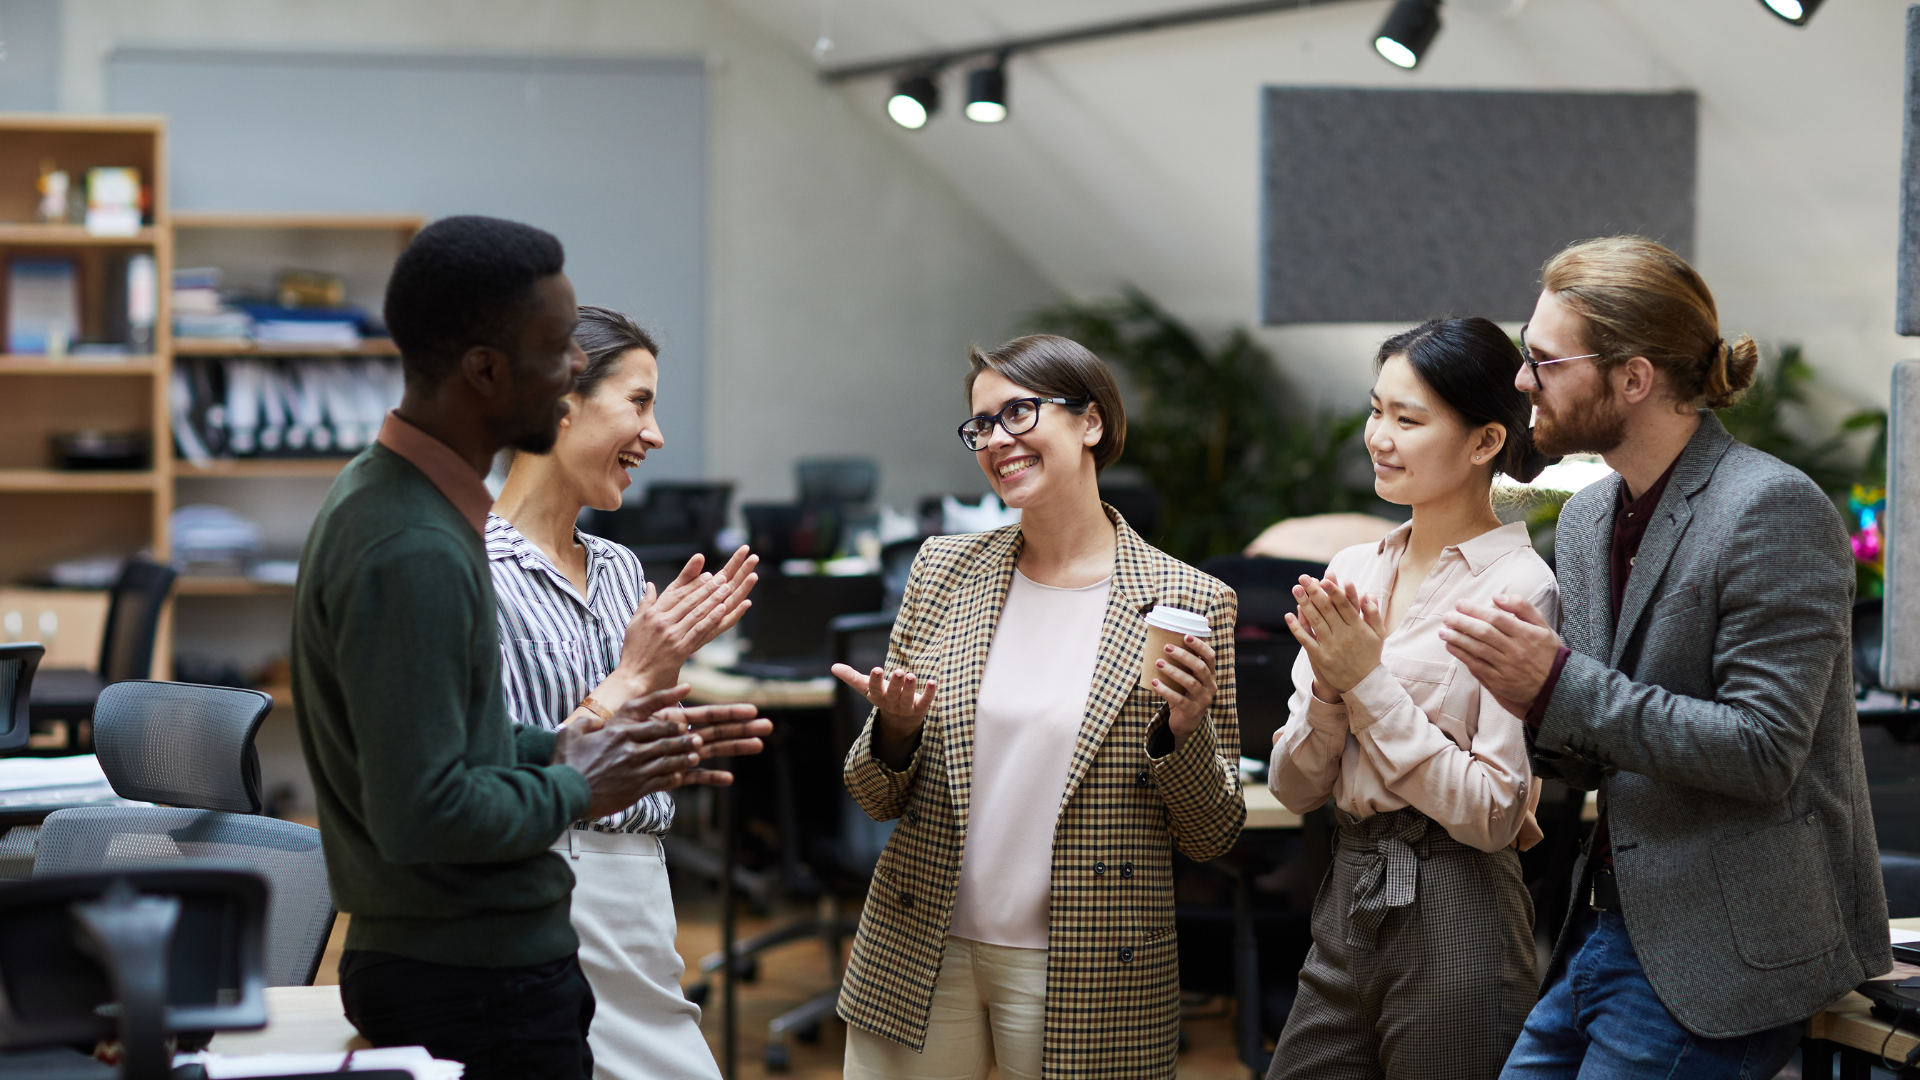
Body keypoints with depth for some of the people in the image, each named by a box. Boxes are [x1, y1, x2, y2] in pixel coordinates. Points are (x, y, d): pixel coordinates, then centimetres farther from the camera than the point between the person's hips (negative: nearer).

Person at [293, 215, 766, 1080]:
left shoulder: (380, 493, 10)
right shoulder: (412, 554, -23)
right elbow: (421, 811, -27)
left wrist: (571, 748, 8)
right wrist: (575, 790, -12)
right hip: (477, 987, -10)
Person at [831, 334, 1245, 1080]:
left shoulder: (1188, 604, -5)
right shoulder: (943, 571, 4)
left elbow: (1211, 837, -1)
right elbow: (878, 798, 9)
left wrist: (1184, 731, -18)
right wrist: (895, 730, -12)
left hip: (1085, 985, -3)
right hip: (916, 958, 3)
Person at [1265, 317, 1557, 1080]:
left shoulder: (1516, 587, -11)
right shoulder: (1353, 571, 9)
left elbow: (1493, 813, -16)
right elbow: (1294, 788, 9)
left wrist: (1370, 681, -14)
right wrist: (1329, 687, -9)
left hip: (1456, 918, -6)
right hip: (1346, 899, 6)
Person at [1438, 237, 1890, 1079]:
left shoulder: (1772, 510, -14)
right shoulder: (1587, 518, 12)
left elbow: (1764, 751, -20)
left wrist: (1561, 686, -21)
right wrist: (1524, 692, -4)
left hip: (1718, 960, -8)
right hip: (1611, 930, 8)